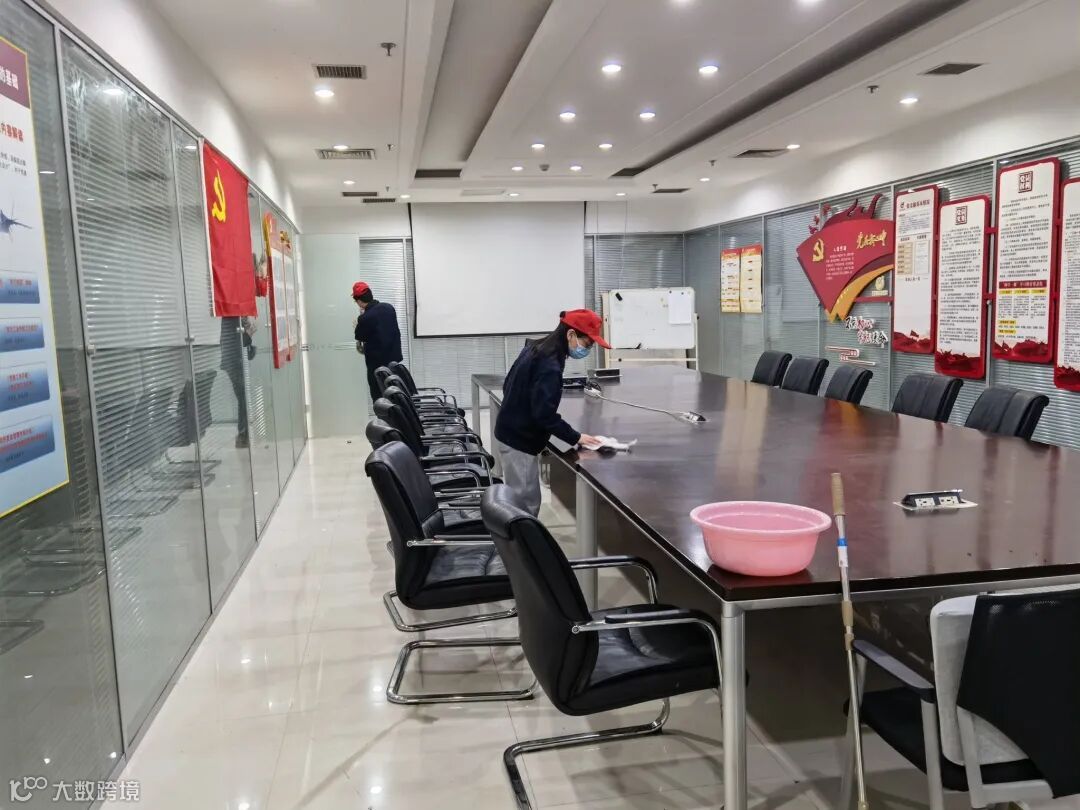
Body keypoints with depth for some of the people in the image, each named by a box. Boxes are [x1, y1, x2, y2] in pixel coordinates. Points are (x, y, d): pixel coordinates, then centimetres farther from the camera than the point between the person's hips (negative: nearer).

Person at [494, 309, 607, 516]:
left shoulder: (536, 349, 8)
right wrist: (575, 437, -18)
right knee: (526, 505, -5)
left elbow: (508, 386, 16)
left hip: (512, 433, 10)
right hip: (520, 439, -10)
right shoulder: (549, 365, -22)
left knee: (521, 502, 13)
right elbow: (544, 413, -26)